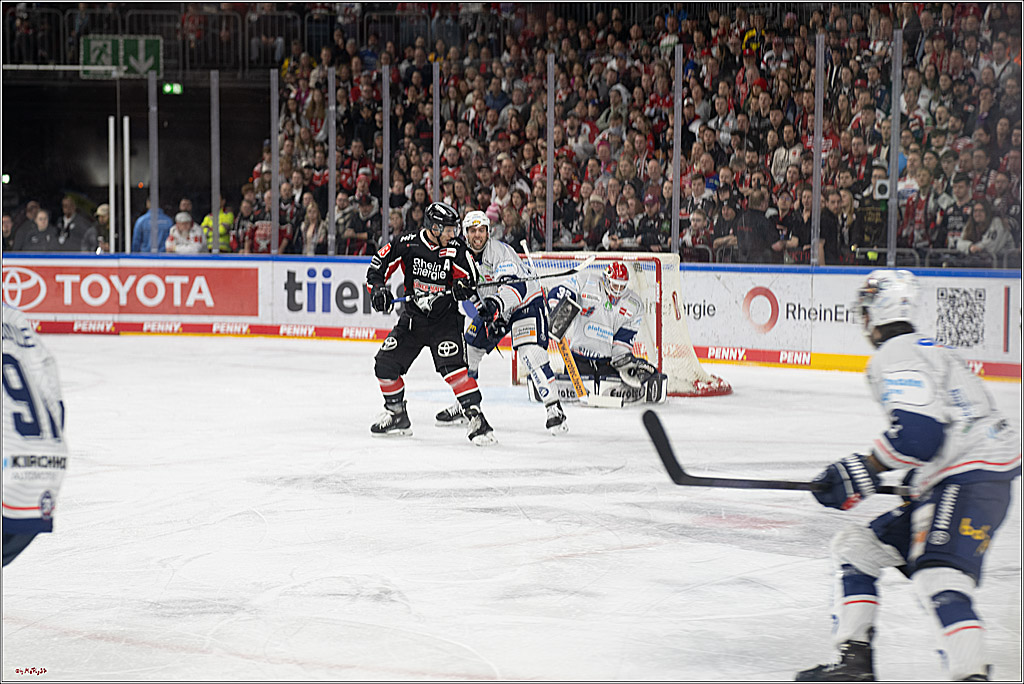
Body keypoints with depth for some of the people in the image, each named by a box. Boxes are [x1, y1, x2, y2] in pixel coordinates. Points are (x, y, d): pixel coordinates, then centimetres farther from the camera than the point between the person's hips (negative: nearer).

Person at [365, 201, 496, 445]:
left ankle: (475, 417, -23)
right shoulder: (406, 245, -10)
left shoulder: (456, 250, -11)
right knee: (385, 364, 0)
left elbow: (469, 279, -6)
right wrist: (378, 288, -14)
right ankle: (397, 416, 21)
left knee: (452, 365, -24)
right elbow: (377, 265, 1)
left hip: (445, 320, -3)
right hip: (413, 317, 3)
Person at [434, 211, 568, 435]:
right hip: (493, 307, 8)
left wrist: (498, 303, -56)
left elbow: (516, 285, -41)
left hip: (526, 301, -8)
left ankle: (554, 408, -22)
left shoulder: (500, 251, -28)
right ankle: (461, 407, 25)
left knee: (530, 352, -26)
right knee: (469, 349, 7)